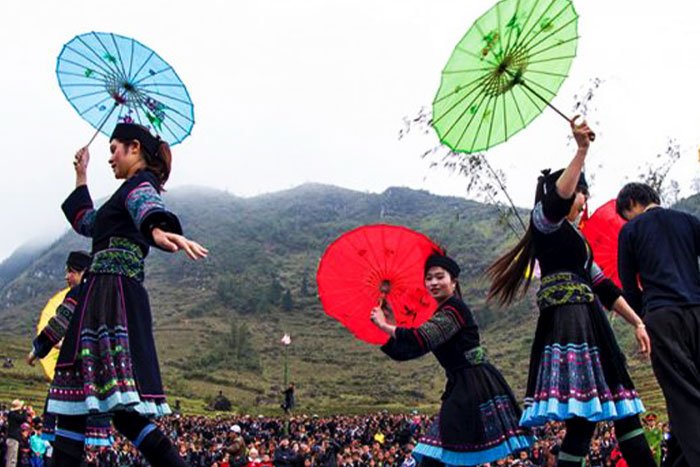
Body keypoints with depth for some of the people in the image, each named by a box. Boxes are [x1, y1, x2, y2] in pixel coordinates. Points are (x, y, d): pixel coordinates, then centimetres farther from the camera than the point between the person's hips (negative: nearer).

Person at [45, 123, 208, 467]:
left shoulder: (141, 182, 0)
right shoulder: (132, 189, 30)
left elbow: (145, 205, -27)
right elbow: (86, 222, 46)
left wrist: (157, 229, -49)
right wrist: (81, 177, 46)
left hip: (112, 293, -10)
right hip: (104, 296, 10)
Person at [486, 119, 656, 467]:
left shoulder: (573, 236, 29)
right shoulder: (545, 220, 4)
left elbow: (604, 287, 27)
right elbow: (557, 199, -22)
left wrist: (637, 322, 23)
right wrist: (582, 150, -27)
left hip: (588, 323, 10)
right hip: (567, 319, -10)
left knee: (622, 409, 5)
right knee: (582, 419, -16)